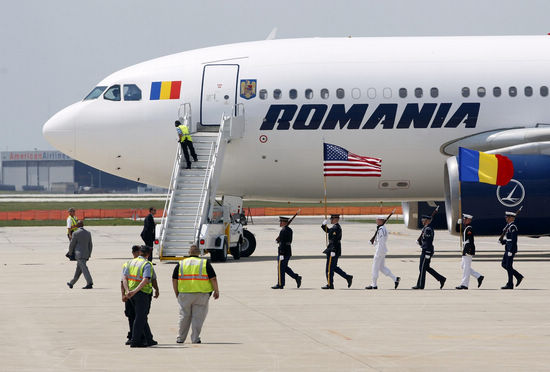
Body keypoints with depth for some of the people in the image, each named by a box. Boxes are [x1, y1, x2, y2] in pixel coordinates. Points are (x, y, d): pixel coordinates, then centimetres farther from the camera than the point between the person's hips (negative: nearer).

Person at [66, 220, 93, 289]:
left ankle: (89, 283, -22)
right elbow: (90, 245, 12)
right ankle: (71, 283, 29)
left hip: (79, 254, -7)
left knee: (84, 269, -12)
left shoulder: (75, 233, -9)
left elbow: (71, 244, -4)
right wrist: (89, 255, 18)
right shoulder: (88, 233, 9)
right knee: (78, 270, 16)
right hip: (86, 254, 7)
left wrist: (70, 253, 11)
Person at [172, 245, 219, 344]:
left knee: (184, 316, 12)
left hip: (184, 294, 2)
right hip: (201, 294, -2)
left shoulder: (181, 264, 7)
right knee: (198, 317, 4)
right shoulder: (205, 263, 2)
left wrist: (176, 293, 15)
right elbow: (213, 278, -2)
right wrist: (216, 291, 7)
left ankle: (180, 338, 18)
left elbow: (174, 279, 6)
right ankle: (195, 338, 1)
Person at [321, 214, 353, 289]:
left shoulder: (336, 228, -17)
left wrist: (333, 251, -27)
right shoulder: (335, 227, 15)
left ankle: (330, 285, 1)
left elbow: (334, 240, -23)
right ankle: (348, 277, 12)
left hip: (333, 251, -10)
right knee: (334, 267, 15)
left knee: (329, 268, -3)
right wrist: (324, 225, 9)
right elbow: (327, 231, 27)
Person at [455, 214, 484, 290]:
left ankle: (464, 284, -2)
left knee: (466, 267, -6)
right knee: (464, 266, 13)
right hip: (465, 250, 11)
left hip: (468, 250, -11)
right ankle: (479, 277, 13)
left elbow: (470, 241, -21)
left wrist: (468, 251, -25)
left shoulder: (469, 229, -15)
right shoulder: (465, 228, 16)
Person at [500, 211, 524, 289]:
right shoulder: (508, 226, 15)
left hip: (511, 249, -10)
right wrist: (503, 241, 8)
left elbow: (514, 240, -21)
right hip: (508, 249, 10)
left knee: (509, 266, -5)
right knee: (504, 265, 12)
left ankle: (510, 284, 0)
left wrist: (510, 251, -23)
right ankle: (519, 276, 16)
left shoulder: (513, 227, -16)